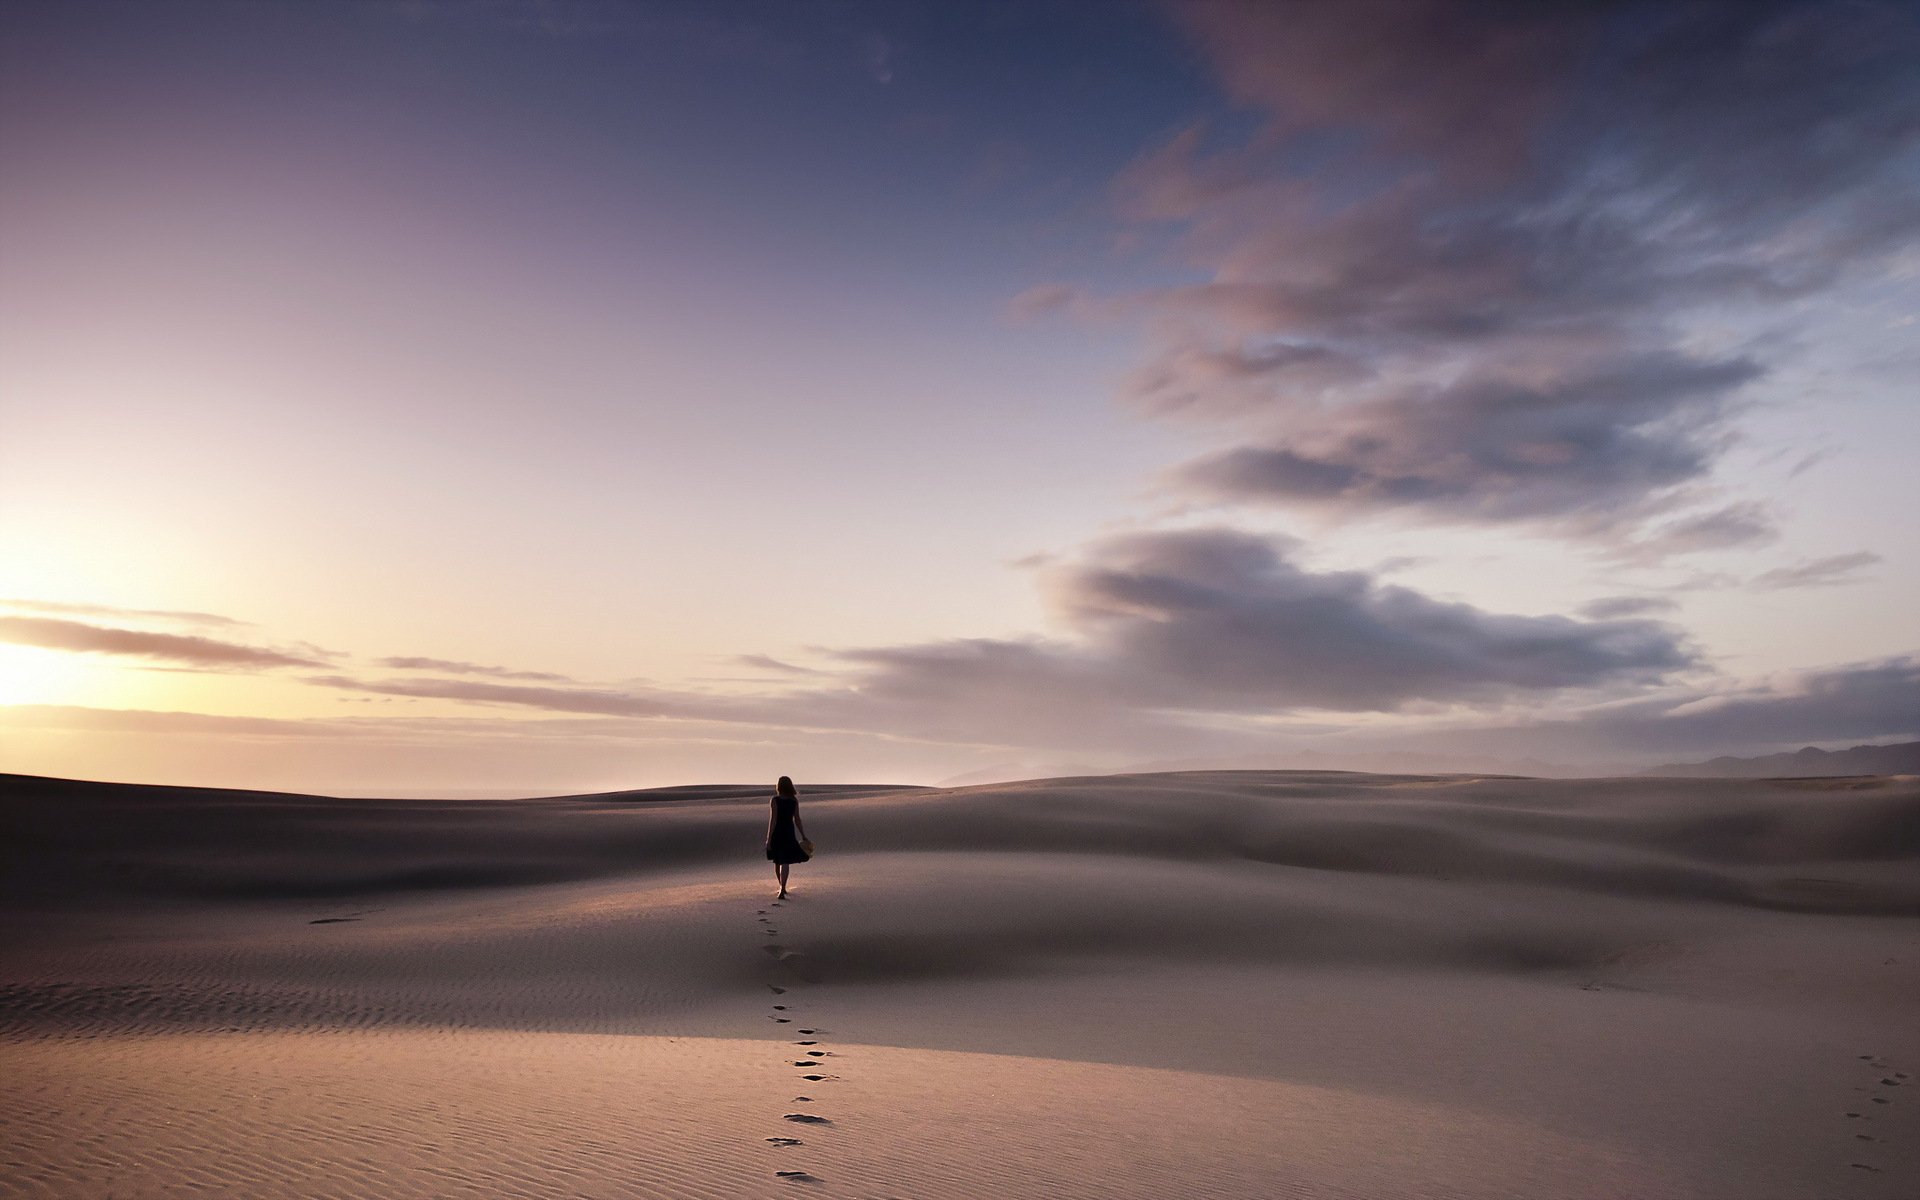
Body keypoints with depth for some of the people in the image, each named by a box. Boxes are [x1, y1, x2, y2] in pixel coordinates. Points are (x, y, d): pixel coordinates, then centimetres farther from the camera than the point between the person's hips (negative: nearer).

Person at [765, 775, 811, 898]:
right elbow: (797, 820, 4)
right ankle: (782, 890, -10)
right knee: (785, 862, 1)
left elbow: (773, 820, -14)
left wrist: (769, 838, -12)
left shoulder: (775, 800, -11)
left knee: (777, 861, 15)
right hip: (789, 833, 2)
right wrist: (803, 837, 11)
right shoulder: (794, 801, 1)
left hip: (777, 833, -2)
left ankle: (782, 888, 27)